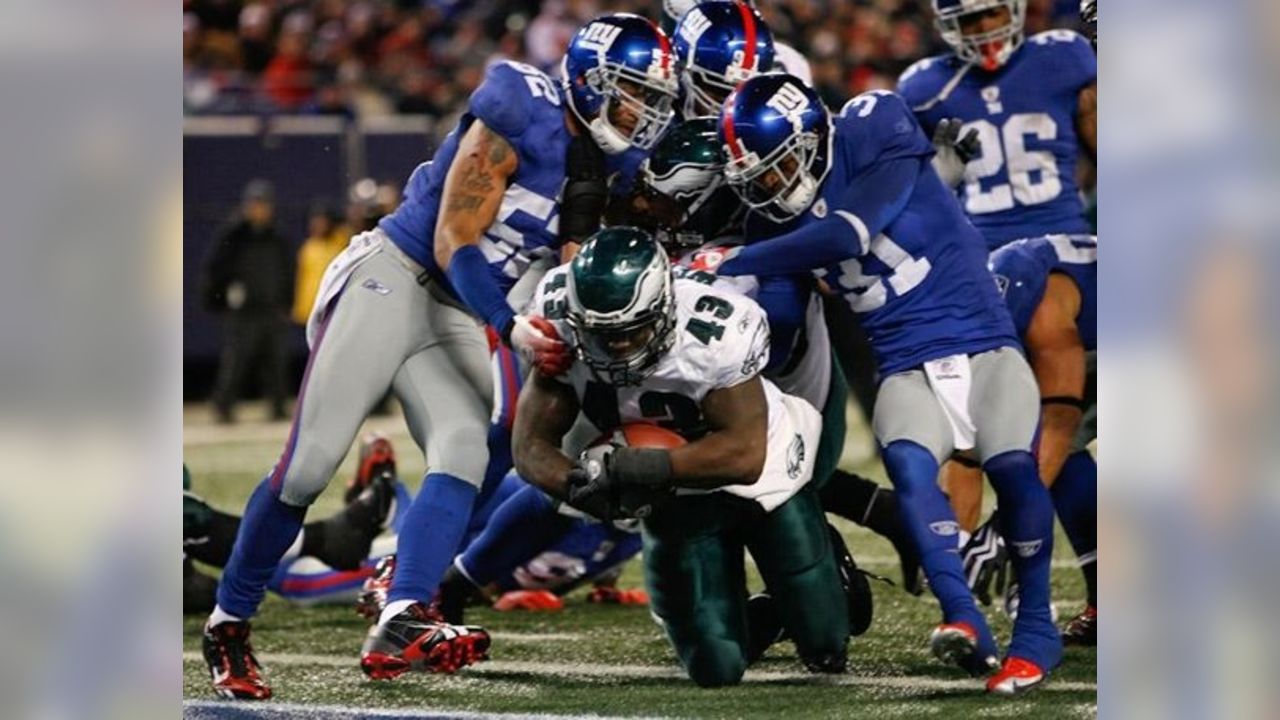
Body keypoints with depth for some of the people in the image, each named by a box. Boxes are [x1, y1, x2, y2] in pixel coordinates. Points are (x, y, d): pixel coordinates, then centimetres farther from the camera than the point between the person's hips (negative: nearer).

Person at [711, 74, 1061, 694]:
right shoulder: (778, 218, 4)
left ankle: (1036, 629, -9)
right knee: (907, 461, -28)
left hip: (982, 341, -3)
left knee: (1014, 466, -25)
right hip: (907, 367, 3)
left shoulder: (877, 136, -14)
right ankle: (965, 621, -36)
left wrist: (732, 265, -23)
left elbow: (847, 234, -25)